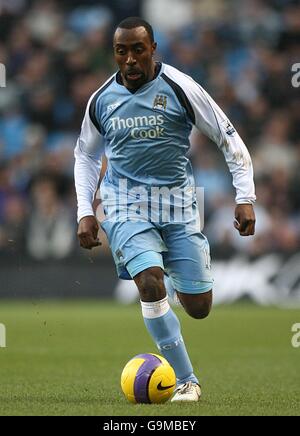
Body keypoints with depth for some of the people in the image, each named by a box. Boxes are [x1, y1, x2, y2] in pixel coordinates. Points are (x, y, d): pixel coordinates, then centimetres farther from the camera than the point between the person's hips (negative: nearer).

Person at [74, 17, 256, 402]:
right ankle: (187, 381, -15)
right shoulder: (102, 100, 3)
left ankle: (179, 289, 39)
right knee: (149, 281, -25)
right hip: (127, 203, 0)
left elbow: (228, 138, -2)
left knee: (199, 307, -2)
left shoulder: (178, 88, -7)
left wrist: (245, 198, -8)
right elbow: (85, 155, 19)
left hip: (178, 200, 0)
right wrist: (85, 212, 8)